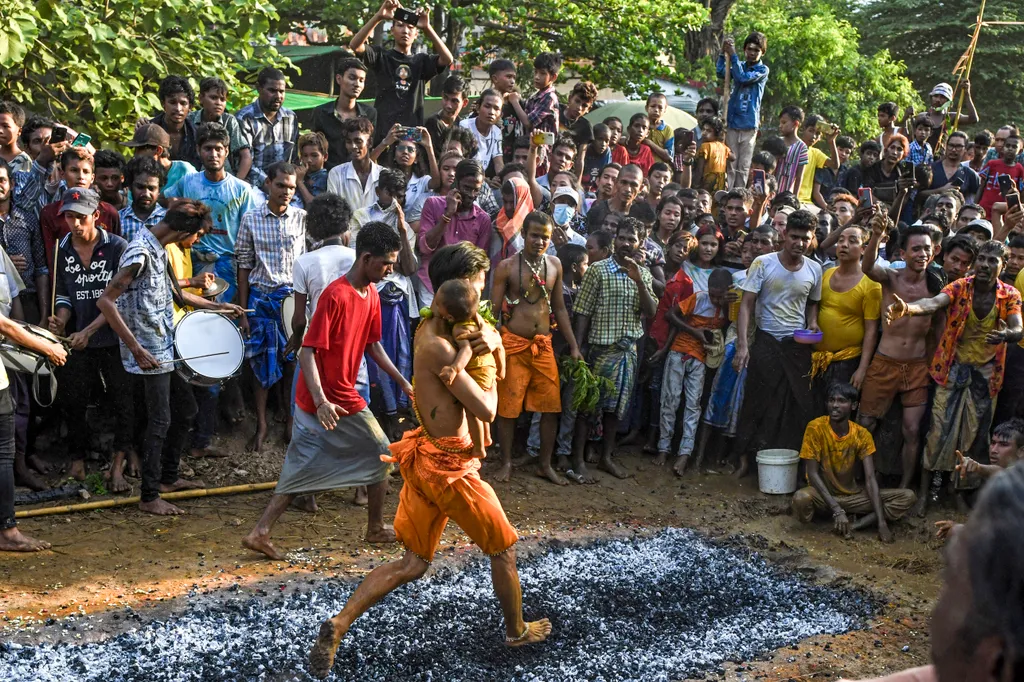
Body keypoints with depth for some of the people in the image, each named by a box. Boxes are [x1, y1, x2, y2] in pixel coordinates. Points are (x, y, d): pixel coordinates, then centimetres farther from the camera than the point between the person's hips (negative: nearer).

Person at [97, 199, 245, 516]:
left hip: (167, 347, 10)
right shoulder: (140, 253, -22)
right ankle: (149, 497, 7)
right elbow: (105, 301, -24)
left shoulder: (158, 248, 8)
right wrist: (136, 349, -25)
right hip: (150, 354, -10)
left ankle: (168, 477, 32)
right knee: (160, 421, -4)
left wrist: (217, 307, 24)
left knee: (186, 409, 18)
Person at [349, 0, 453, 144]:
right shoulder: (381, 56, 8)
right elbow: (354, 45, -9)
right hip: (383, 133, -1)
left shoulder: (421, 60, 12)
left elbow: (447, 59, -6)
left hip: (412, 133, 2)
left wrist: (427, 28, -16)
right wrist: (379, 17, -20)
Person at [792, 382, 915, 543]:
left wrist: (881, 522, -23)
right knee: (801, 499, -40)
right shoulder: (816, 428, -16)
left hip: (852, 495, 4)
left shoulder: (862, 435, -8)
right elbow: (813, 473, -18)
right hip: (823, 495, -4)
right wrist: (837, 510, -27)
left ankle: (852, 526, -21)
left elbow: (870, 479, -12)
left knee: (908, 497, -12)